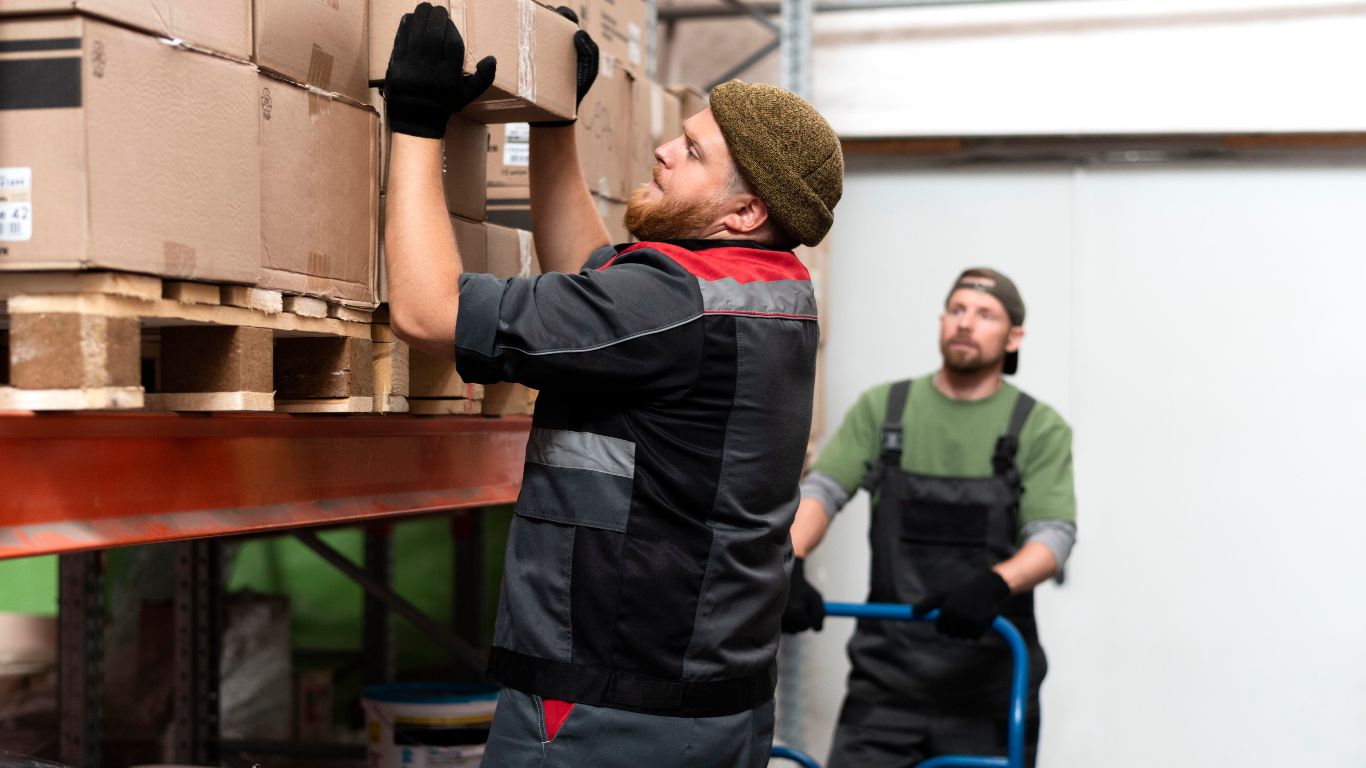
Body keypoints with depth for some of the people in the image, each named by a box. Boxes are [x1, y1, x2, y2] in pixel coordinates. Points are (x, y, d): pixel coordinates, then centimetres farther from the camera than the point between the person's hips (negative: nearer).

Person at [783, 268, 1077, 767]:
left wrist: (992, 584, -32)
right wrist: (788, 566, -25)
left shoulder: (1039, 427, 0)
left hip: (989, 685, 0)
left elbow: (1053, 535, -11)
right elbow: (820, 491, -5)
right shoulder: (881, 407, 5)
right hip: (888, 676, 1)